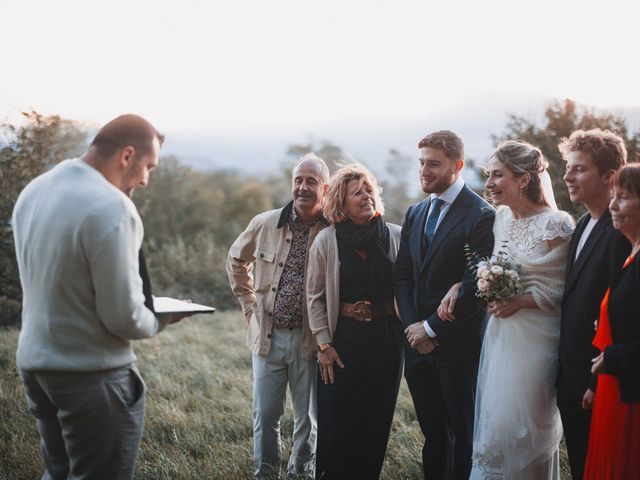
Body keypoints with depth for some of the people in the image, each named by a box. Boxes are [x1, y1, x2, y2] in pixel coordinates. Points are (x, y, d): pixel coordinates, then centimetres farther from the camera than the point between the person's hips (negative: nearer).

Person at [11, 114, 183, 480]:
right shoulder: (112, 207, -22)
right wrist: (160, 319, 1)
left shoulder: (33, 192, 5)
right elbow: (124, 317, -21)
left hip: (33, 363, 8)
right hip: (92, 373, -8)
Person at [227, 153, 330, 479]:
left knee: (308, 418, 9)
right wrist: (250, 305, 12)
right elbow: (237, 261, 19)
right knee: (265, 415, 8)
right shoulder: (265, 224, 2)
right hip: (268, 335, 2)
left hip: (310, 339, -2)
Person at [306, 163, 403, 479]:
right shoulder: (326, 241, -3)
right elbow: (315, 296, 1)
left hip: (386, 337, 2)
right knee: (335, 421, 1)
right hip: (344, 339, -2)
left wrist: (409, 329, -4)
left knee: (377, 418, 9)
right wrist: (324, 344, -4)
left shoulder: (395, 236, 0)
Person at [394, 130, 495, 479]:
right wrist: (411, 325, -2)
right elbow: (403, 275, 12)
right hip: (419, 343, 6)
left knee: (460, 434, 6)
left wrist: (431, 327, -12)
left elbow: (474, 286, -17)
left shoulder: (480, 216, -12)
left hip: (458, 345, -6)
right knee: (432, 433, 14)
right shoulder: (415, 214, 12)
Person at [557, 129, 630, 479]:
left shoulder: (621, 231, -19)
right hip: (572, 377, 8)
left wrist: (599, 383, -19)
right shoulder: (584, 225, 11)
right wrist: (565, 372, 11)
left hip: (597, 383, -8)